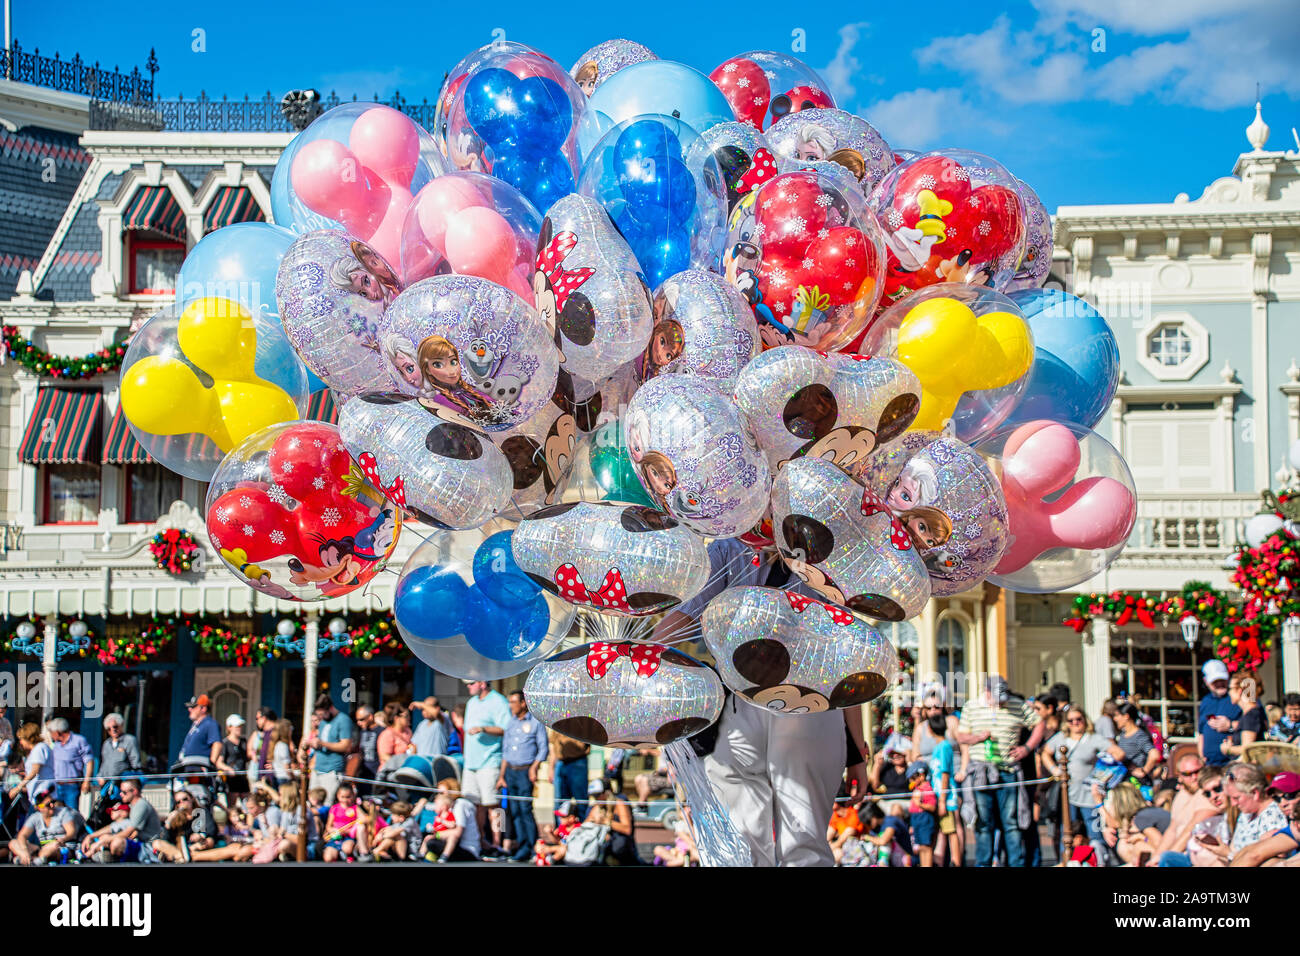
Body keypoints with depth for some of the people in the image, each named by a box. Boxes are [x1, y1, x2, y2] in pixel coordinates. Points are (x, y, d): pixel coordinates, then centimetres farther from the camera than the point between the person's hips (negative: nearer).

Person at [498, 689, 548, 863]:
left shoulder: (535, 722, -1)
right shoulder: (510, 722, 16)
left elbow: (543, 748, -3)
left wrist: (533, 768, -14)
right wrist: (502, 775, 15)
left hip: (525, 771, -6)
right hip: (510, 771, 6)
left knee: (525, 809, -10)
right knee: (513, 810, 3)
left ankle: (531, 847, -5)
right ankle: (521, 844, 8)